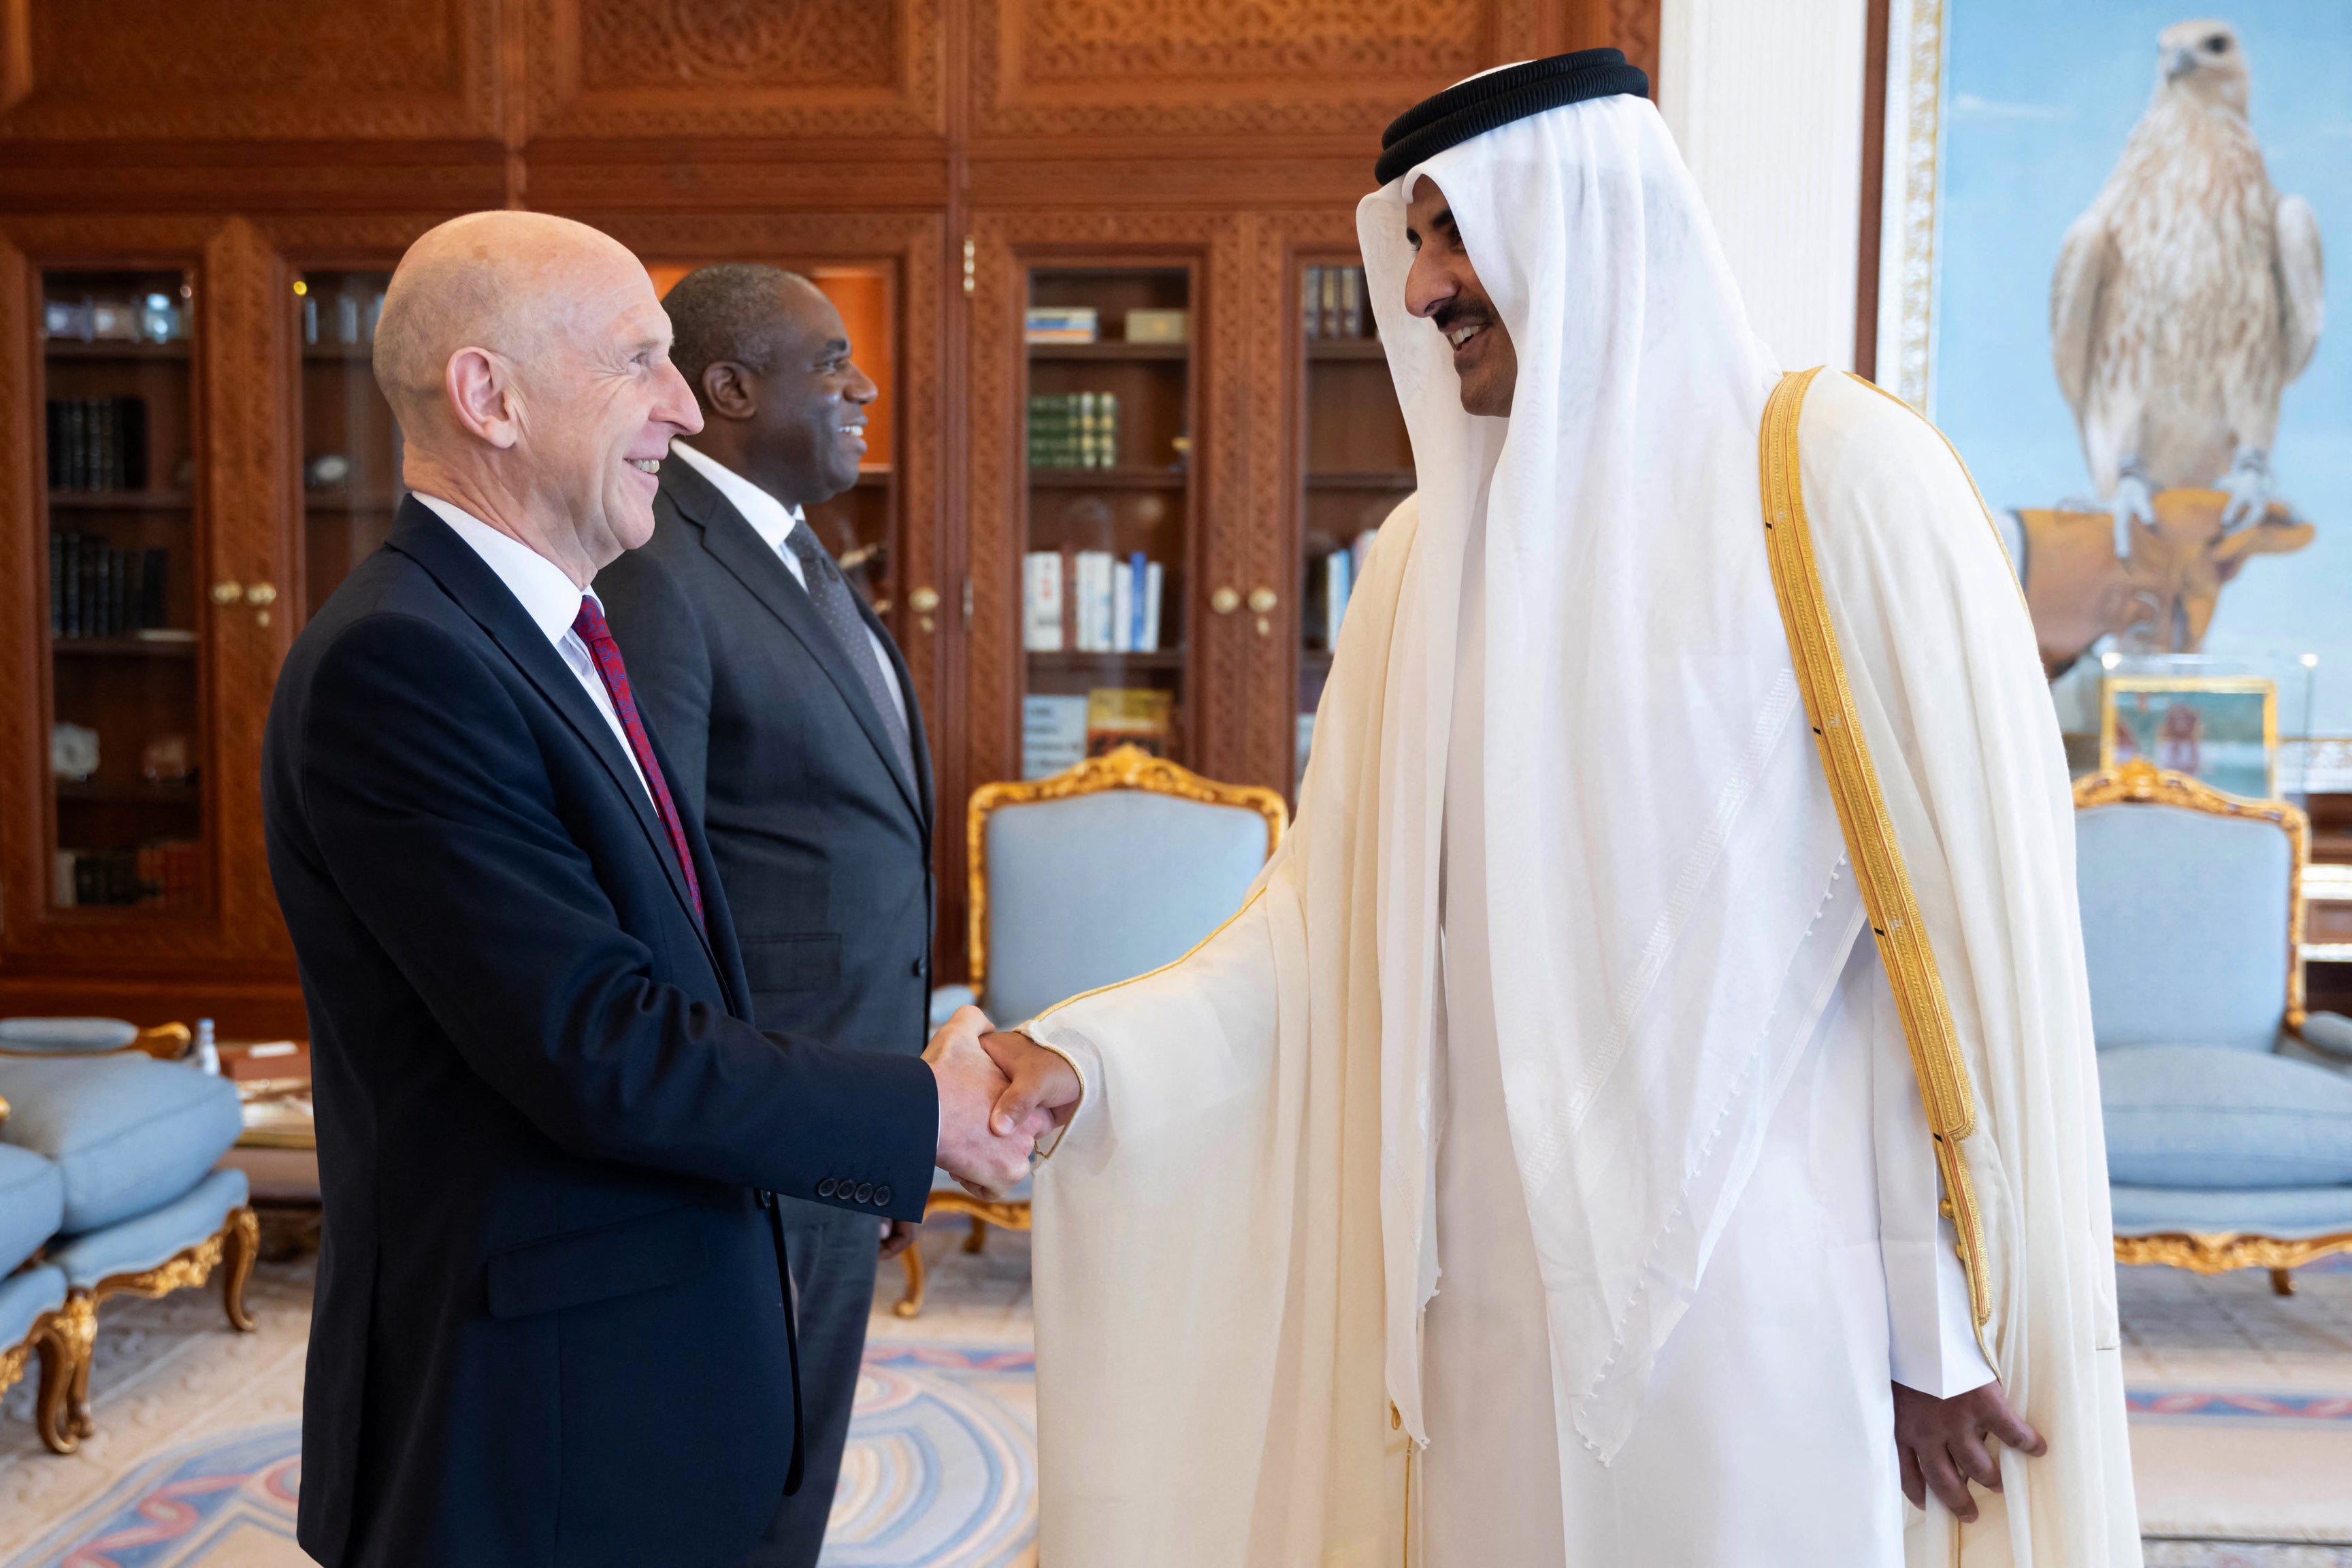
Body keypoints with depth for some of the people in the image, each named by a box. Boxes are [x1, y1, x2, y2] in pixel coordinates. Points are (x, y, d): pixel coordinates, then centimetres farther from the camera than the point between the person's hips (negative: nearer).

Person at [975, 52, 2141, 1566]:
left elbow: (1968, 916, -10)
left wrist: (1943, 1327, -8)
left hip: (1751, 1311, -4)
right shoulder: (1434, 548, 7)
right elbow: (1332, 916, 4)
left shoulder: (1832, 473, -8)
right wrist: (1090, 1057, -10)